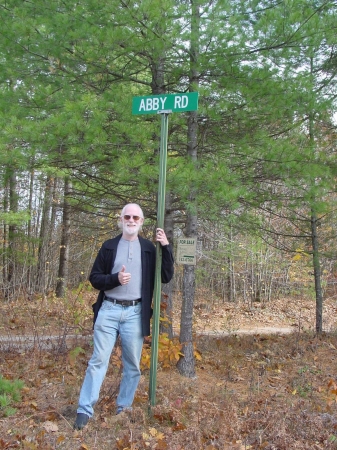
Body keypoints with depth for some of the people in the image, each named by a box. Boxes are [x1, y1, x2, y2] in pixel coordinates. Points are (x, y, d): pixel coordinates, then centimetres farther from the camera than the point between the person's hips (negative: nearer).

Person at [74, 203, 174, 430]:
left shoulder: (149, 248, 5)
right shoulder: (109, 247, 6)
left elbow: (166, 277, 2)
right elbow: (94, 278, 5)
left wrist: (166, 247, -9)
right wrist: (115, 279, -15)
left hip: (135, 313, 1)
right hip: (108, 310, 0)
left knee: (133, 365, 8)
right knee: (98, 360, 0)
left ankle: (124, 409, 23)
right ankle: (85, 410, 7)